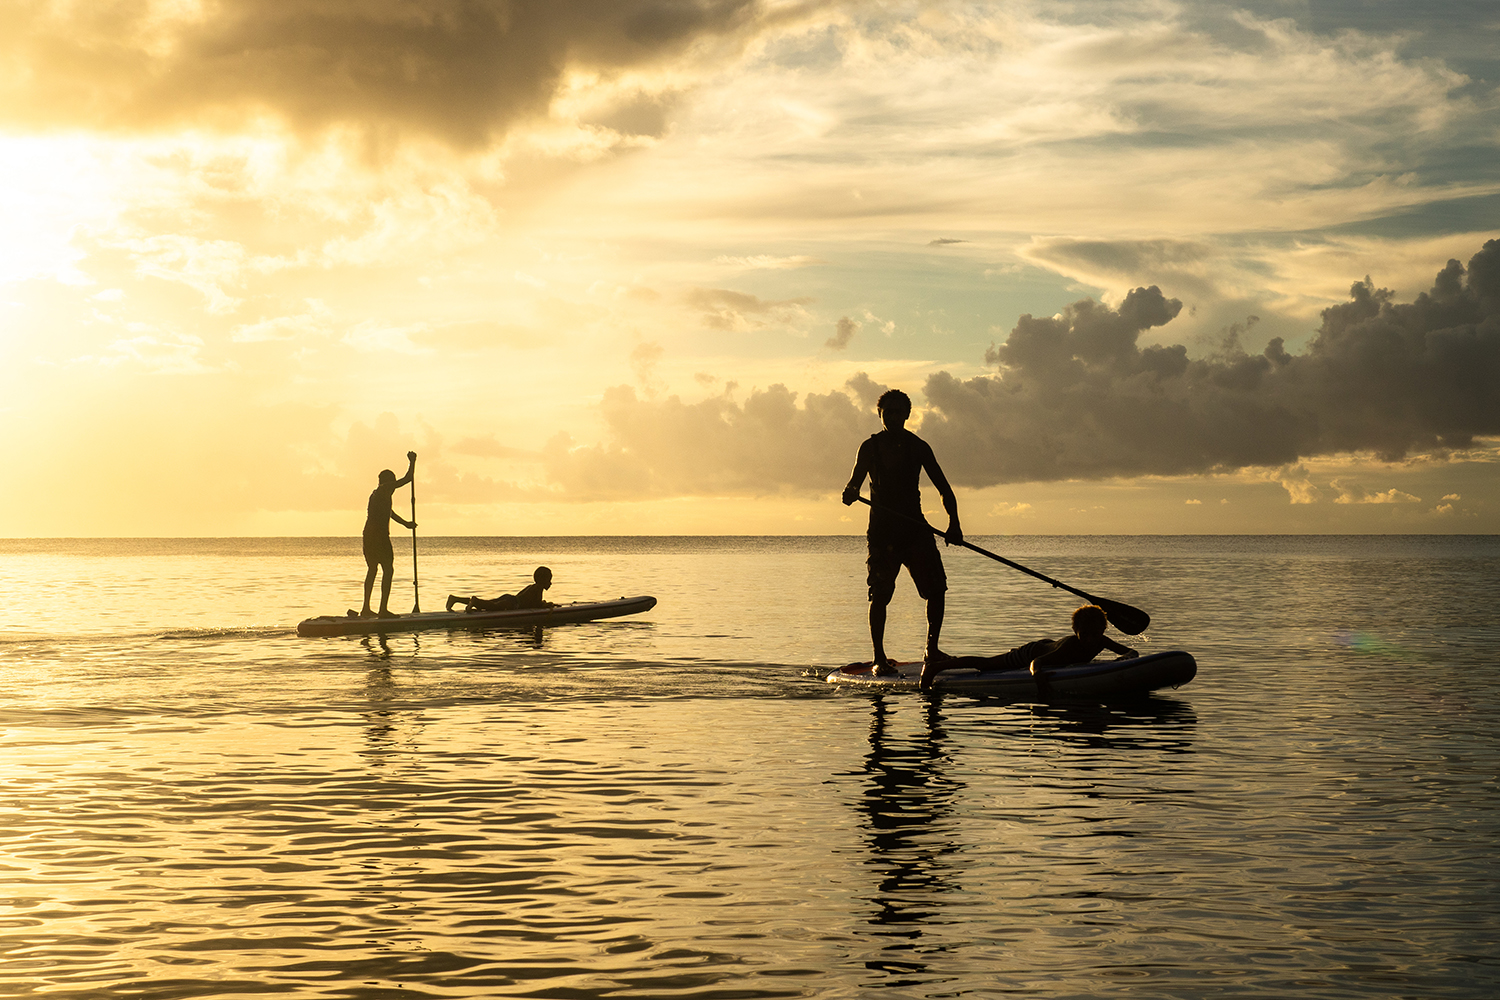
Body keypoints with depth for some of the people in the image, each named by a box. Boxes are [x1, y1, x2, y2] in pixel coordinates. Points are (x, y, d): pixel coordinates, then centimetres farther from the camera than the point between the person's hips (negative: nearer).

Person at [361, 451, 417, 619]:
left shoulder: (375, 493, 24)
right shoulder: (385, 489, -2)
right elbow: (407, 479, -3)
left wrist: (405, 523, 46)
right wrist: (412, 462, 12)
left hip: (368, 534, 9)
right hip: (380, 535, -9)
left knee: (372, 569, 18)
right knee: (388, 569, -5)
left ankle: (366, 608, 19)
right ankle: (383, 609, -10)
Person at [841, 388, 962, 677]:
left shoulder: (918, 447, 4)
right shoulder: (870, 447, 2)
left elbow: (944, 488, 2)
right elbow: (855, 481, -4)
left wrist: (954, 523, -12)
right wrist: (850, 492, -30)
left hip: (915, 526, 2)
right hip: (882, 529, -2)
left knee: (937, 588, -7)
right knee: (880, 596, -7)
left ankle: (932, 649, 8)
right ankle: (879, 659, 1)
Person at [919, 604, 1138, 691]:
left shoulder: (1100, 642, -24)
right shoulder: (1070, 645, -43)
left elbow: (1132, 651, -16)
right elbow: (1036, 662, -49)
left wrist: (1127, 657, -41)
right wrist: (1037, 673, -72)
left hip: (1047, 646, 7)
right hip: (1030, 653, -7)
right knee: (985, 664, 3)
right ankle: (933, 668, 18)